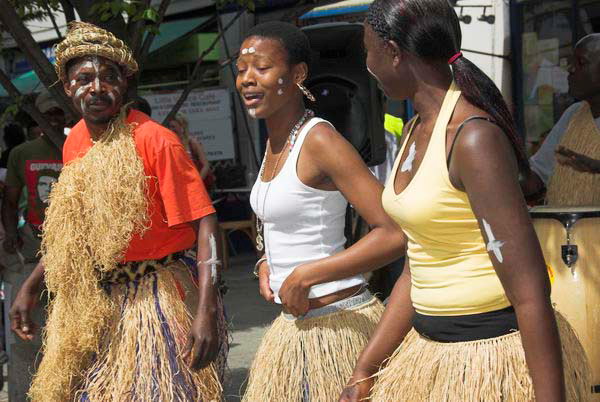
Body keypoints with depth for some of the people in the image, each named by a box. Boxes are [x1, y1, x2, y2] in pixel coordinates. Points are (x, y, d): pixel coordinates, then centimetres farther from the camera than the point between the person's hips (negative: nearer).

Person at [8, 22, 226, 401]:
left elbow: (204, 222, -20)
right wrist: (32, 285, 15)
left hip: (152, 300, -6)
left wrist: (206, 310, -27)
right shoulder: (75, 142, 5)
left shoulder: (154, 140, -17)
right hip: (89, 301, 7)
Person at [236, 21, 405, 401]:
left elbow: (395, 234, -26)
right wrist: (266, 264, 6)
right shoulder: (276, 141, 7)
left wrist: (304, 276, -21)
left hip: (336, 324, -9)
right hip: (295, 324, 9)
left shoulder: (319, 139, -18)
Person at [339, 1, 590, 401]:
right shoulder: (415, 132, 6)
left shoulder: (473, 137, -21)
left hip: (494, 350, -8)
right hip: (430, 344, 8)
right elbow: (417, 270, 11)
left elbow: (530, 292, -23)